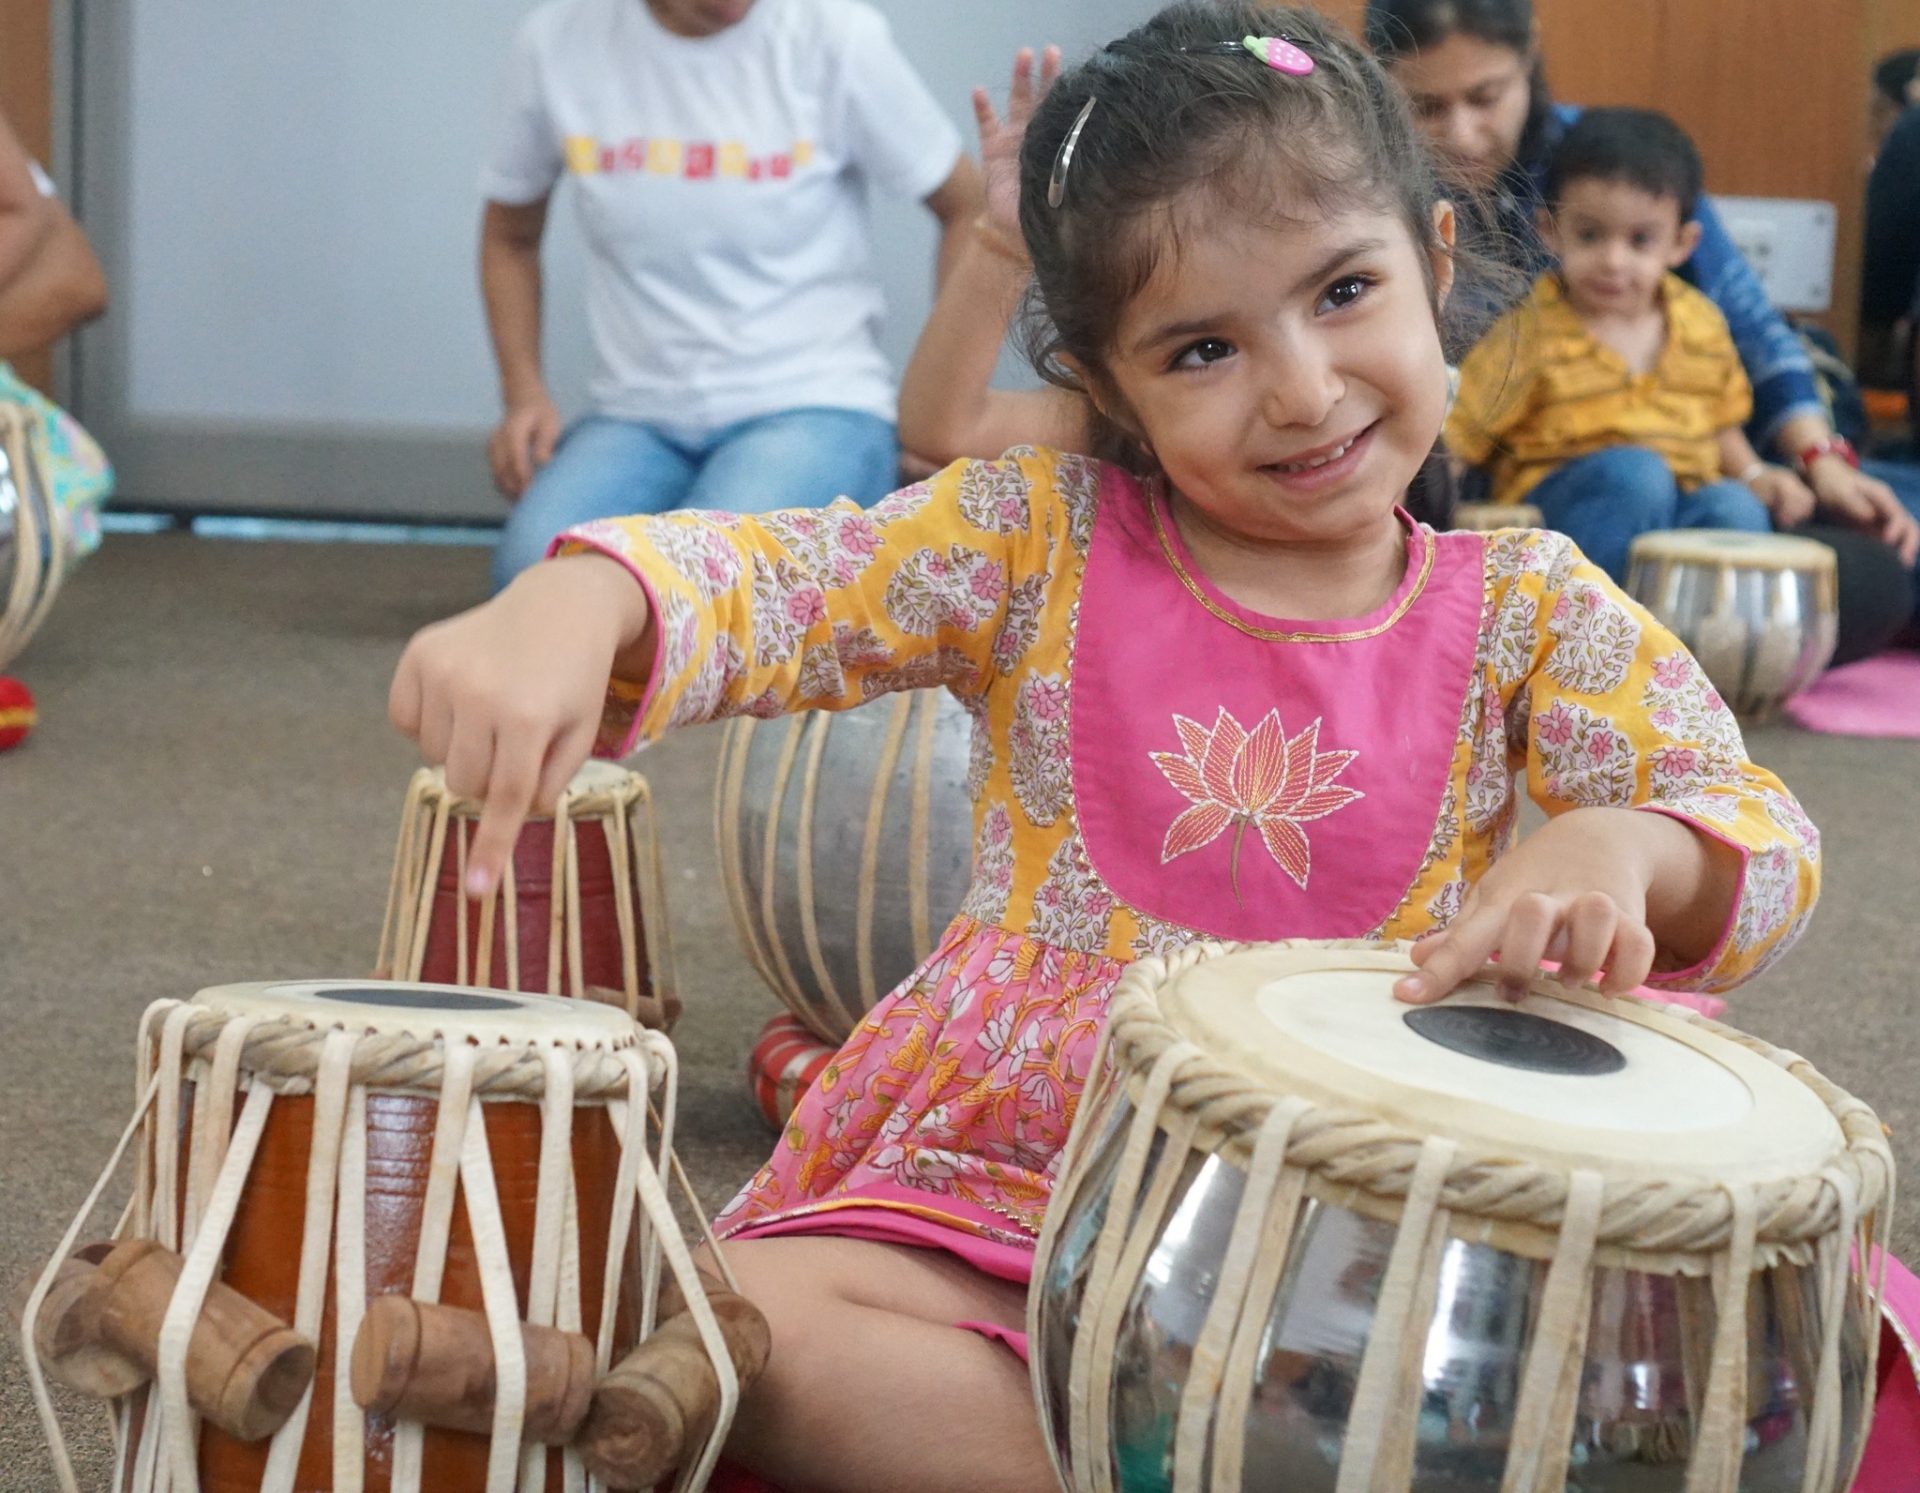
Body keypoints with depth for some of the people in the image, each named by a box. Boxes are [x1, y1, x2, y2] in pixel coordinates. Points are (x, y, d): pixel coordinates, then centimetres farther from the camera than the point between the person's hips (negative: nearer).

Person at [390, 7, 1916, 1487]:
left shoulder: (1531, 612, -1)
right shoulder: (1039, 540, -2)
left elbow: (1761, 835, -8)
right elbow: (761, 580, -12)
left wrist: (1616, 847, -33)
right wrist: (571, 608, -36)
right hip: (1012, 1188, 1)